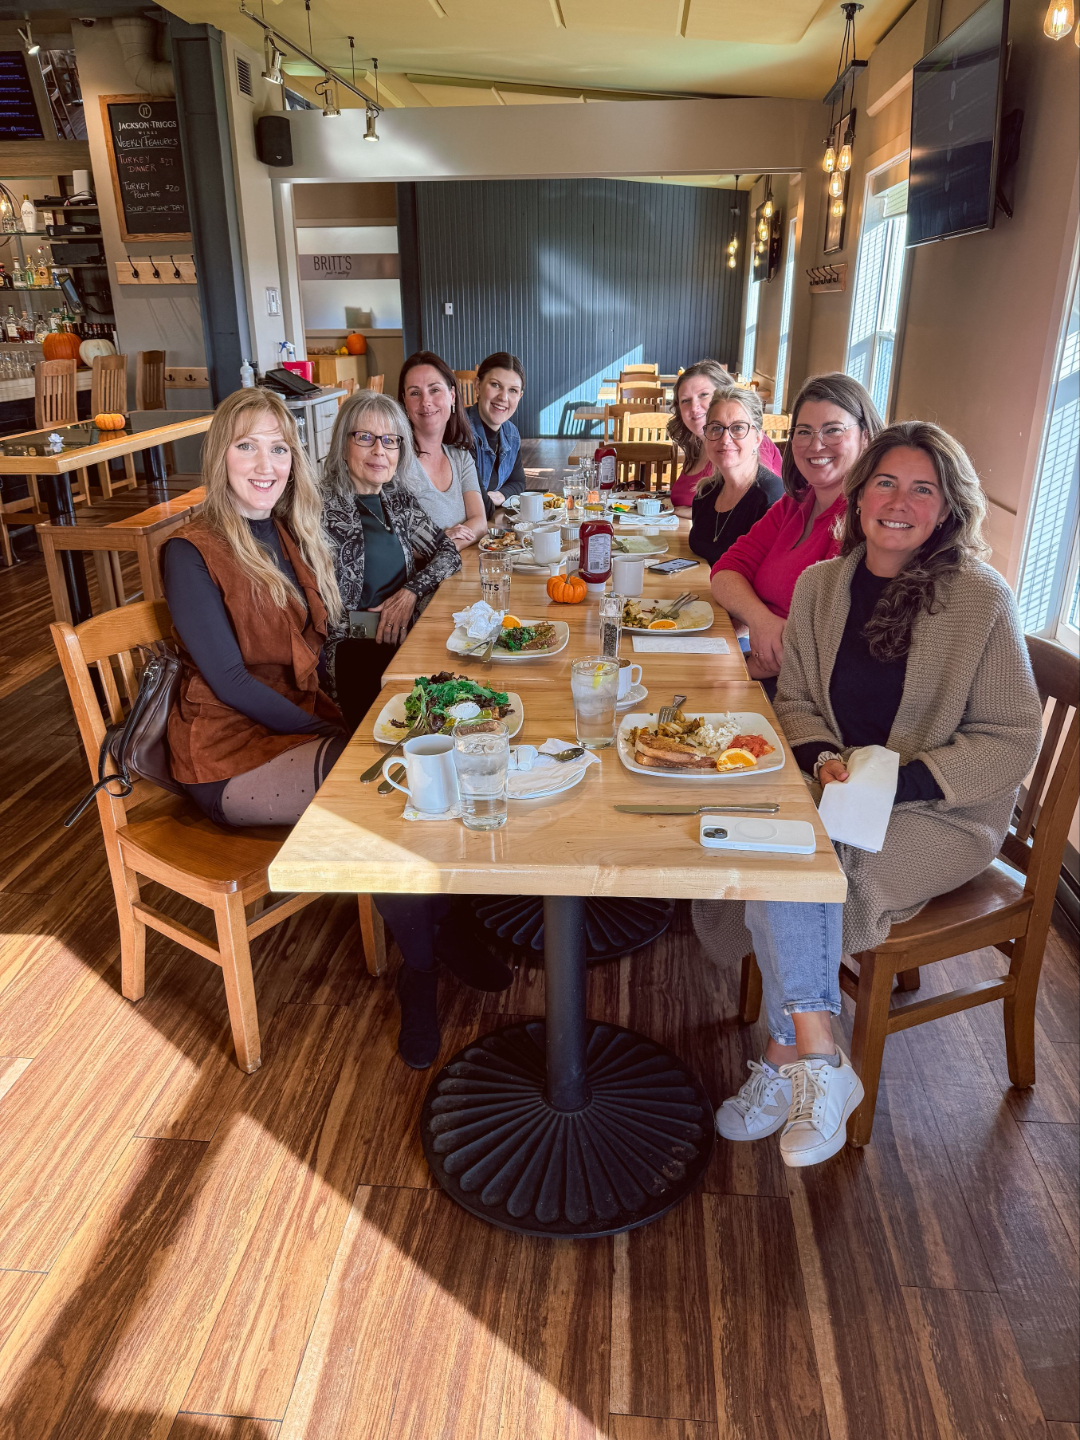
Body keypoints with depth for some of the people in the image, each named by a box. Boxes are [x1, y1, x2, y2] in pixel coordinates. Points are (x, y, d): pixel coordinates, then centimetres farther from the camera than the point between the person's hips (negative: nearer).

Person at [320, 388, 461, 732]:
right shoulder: (323, 507, -8)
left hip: (404, 639, 6)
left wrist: (411, 592, -3)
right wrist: (375, 622, -12)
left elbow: (448, 552, 15)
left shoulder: (396, 497, 12)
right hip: (351, 653, -6)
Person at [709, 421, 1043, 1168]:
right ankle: (816, 1056, -11)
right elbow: (797, 700, 11)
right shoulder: (821, 584, 3)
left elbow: (1012, 741, -8)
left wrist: (899, 782, -19)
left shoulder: (980, 597, -10)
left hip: (944, 812, -4)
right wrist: (823, 759, -11)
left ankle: (791, 1056, -6)